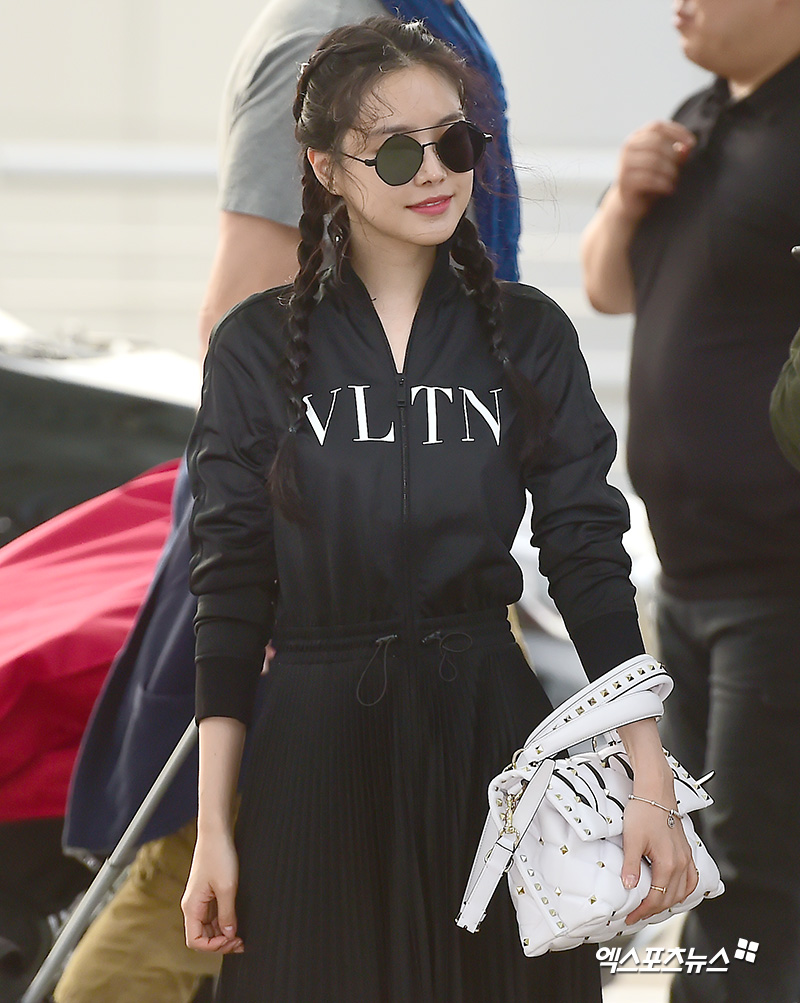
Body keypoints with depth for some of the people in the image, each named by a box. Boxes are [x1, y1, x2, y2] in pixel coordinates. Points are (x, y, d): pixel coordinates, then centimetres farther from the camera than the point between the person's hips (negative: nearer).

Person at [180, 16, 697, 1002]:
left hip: (492, 732, 1)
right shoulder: (260, 346, -1)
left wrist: (653, 785, -9)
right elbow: (231, 588, 0)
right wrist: (213, 829, -4)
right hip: (317, 745, -1)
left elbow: (590, 559, 0)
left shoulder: (527, 335, 3)